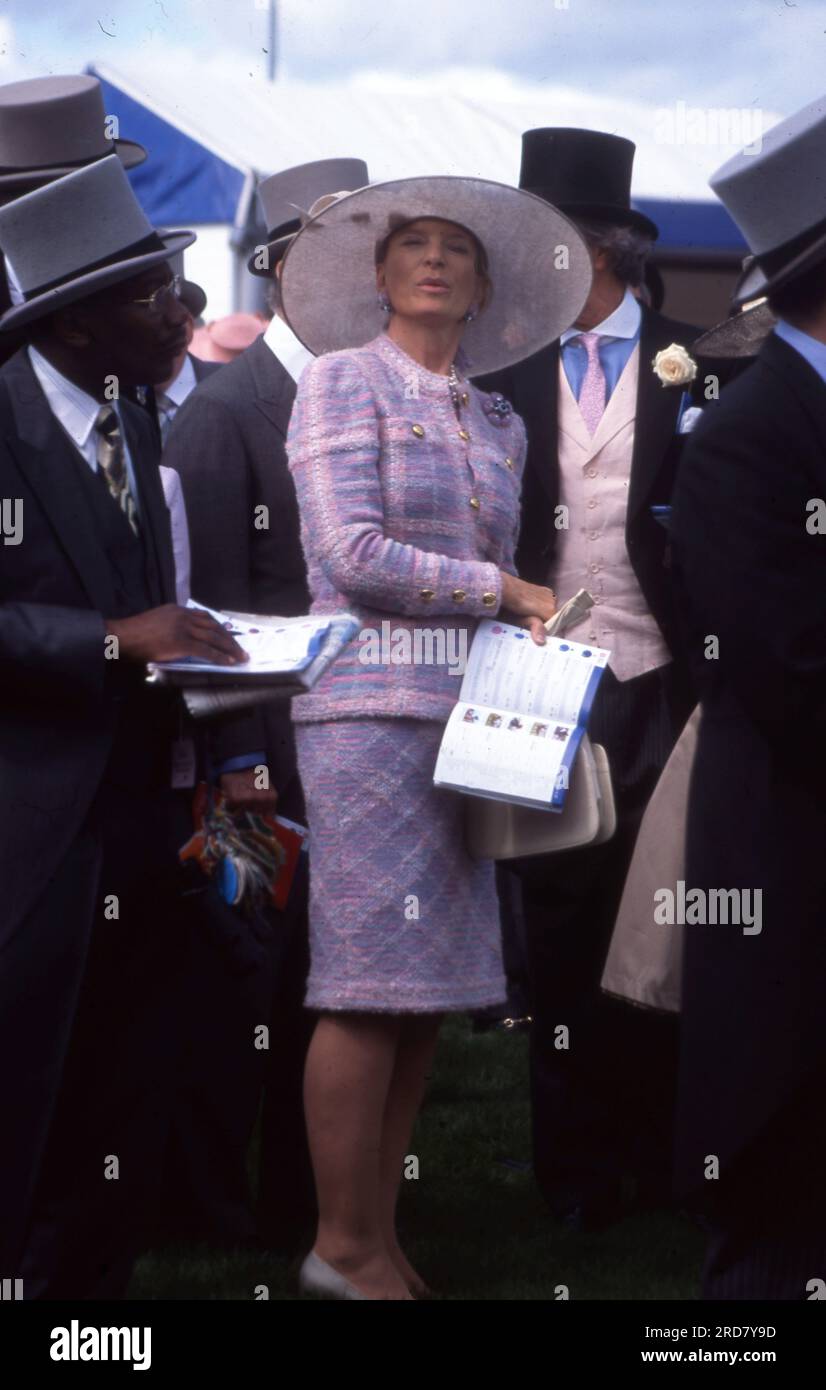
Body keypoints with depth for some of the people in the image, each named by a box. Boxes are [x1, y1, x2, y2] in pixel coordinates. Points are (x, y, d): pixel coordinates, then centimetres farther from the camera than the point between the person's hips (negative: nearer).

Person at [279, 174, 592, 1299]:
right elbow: (355, 557, -12)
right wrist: (508, 591, -7)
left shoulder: (498, 425, 19)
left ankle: (381, 1238, 11)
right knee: (374, 987, -8)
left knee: (432, 992, 5)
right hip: (370, 707, -7)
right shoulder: (343, 382, -1)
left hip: (463, 720, 7)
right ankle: (345, 1248, -1)